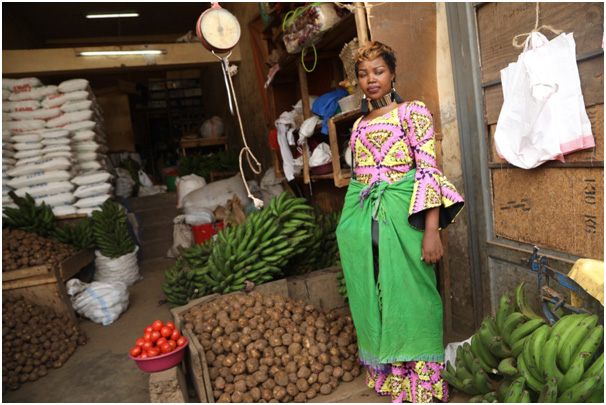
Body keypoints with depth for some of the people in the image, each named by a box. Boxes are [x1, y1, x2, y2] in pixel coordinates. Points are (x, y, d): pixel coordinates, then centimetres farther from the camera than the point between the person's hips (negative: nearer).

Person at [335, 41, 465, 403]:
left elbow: (428, 170, -9)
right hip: (362, 221, 6)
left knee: (408, 296, 1)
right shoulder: (359, 124, 18)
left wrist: (432, 230, -18)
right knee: (373, 298, 11)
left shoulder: (413, 112, 1)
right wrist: (351, 230, 18)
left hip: (401, 217, -5)